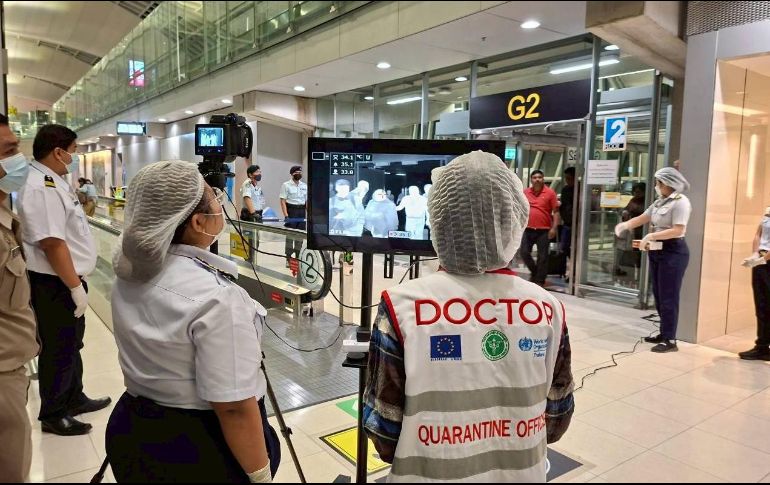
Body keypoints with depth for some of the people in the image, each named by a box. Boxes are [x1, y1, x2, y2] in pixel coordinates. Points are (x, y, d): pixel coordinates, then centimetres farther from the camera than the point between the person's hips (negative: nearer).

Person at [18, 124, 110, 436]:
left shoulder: (53, 182, 11)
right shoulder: (40, 188, -22)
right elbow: (52, 243, -27)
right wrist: (75, 286, -24)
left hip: (68, 280, 10)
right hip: (55, 284, -10)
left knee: (72, 345, 22)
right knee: (59, 350, 5)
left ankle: (74, 399, 38)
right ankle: (52, 415, 22)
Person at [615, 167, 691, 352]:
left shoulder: (681, 202, -12)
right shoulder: (660, 202, 13)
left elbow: (677, 231, -21)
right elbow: (642, 218, 15)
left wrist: (651, 236, -23)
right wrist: (625, 225, -2)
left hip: (673, 252, -9)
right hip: (657, 251, 9)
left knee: (668, 297, -6)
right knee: (659, 296, 13)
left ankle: (670, 340, 0)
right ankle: (664, 334, 23)